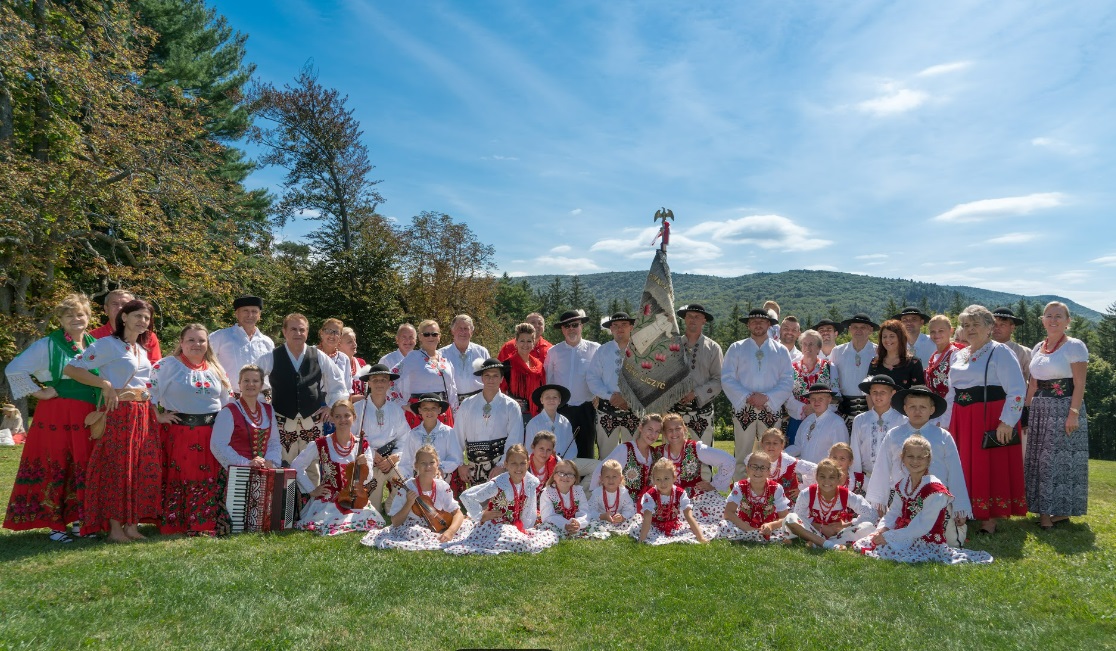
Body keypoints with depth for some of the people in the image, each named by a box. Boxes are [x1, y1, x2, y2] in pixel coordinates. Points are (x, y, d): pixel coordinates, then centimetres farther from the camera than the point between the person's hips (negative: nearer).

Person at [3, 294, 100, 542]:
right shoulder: (48, 345, -6)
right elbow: (14, 370, -8)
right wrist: (40, 393, -9)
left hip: (88, 417, 5)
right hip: (56, 415, -5)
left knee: (83, 469, 8)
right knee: (55, 468, 1)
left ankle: (79, 519, 19)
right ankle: (55, 525, 10)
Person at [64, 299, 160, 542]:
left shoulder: (142, 350, 18)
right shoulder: (107, 344, -5)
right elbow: (70, 368, -10)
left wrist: (157, 410, 14)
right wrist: (105, 384, -17)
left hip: (144, 415, 7)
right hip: (119, 414, -7)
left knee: (144, 469, 5)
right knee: (117, 469, -4)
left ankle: (132, 525, 13)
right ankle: (115, 528, 4)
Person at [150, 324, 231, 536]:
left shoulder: (215, 368, 14)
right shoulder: (168, 365, -2)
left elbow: (226, 400, 19)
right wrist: (159, 416, -10)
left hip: (211, 433, 4)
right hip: (178, 432, -4)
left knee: (208, 479, 4)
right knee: (177, 478, -1)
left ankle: (204, 525, 12)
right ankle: (173, 525, 7)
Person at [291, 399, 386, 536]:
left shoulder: (362, 446, 3)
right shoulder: (322, 444, -3)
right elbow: (297, 466, 4)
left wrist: (365, 466, -18)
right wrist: (311, 490, -1)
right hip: (328, 500, -2)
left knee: (372, 521, -23)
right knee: (330, 525, -30)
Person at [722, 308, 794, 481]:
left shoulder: (780, 350, 10)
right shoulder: (736, 349, 7)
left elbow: (787, 381, 2)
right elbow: (727, 379, 0)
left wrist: (767, 397, -12)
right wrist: (747, 397, -13)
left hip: (770, 410, 1)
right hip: (743, 410, -1)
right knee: (741, 457, 2)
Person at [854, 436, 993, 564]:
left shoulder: (935, 490, -18)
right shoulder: (901, 485, 8)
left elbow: (922, 526, -22)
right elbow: (893, 513, 7)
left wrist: (889, 537, -24)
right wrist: (882, 529, -15)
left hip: (926, 542, -7)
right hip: (905, 538, 7)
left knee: (887, 551, -29)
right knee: (865, 543, 0)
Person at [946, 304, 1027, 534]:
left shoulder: (1000, 352, -6)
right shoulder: (959, 356, 15)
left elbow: (1017, 390, -14)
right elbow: (951, 393, 20)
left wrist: (1007, 421, -20)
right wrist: (945, 420, 16)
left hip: (991, 419, -7)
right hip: (962, 420, 7)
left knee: (991, 469, -2)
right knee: (966, 468, 11)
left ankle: (991, 520, 6)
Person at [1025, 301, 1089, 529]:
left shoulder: (1075, 346, -6)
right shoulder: (1038, 348, 13)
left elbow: (1079, 384, -12)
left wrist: (1074, 413, -19)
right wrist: (1026, 410, 11)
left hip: (1064, 409, -6)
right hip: (1039, 411, 6)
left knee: (1062, 459, -2)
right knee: (1040, 460, 8)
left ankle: (1061, 511, 8)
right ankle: (1043, 510, 16)